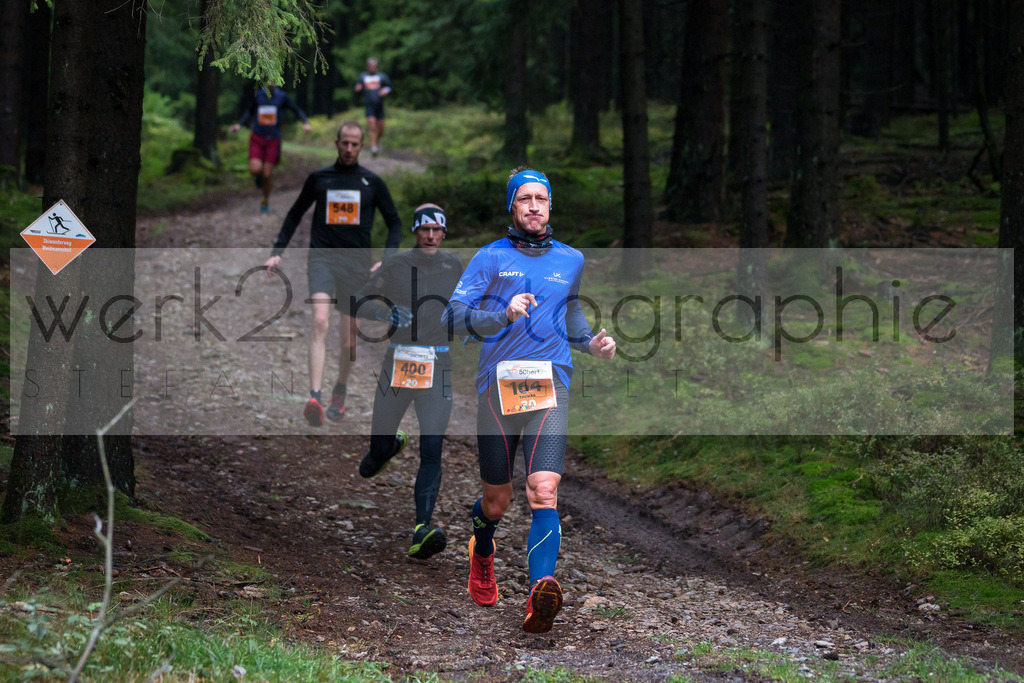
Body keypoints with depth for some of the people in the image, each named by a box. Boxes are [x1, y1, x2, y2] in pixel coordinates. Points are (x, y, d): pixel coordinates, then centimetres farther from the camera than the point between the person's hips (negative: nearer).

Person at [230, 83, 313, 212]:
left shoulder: (282, 96, -2)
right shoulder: (257, 95, 1)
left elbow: (297, 110, 7)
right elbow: (249, 112, 17)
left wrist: (305, 123, -9)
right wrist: (239, 124, 4)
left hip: (273, 140, 0)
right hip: (257, 138, 0)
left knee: (267, 174, -1)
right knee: (255, 169, -20)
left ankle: (266, 200, 25)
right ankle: (258, 176, 18)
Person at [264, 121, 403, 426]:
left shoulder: (372, 182, 7)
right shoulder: (318, 179, 8)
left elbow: (394, 222, 13)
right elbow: (295, 214, 19)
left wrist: (387, 260, 0)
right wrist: (277, 251, 11)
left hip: (357, 262, 1)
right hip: (322, 258, -1)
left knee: (350, 337, 6)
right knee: (320, 321, -23)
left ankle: (339, 393, 29)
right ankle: (315, 397, -33)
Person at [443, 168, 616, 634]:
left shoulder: (571, 260, 15)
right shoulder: (491, 258, 5)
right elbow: (454, 316, -3)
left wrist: (592, 344, 12)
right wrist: (503, 316, -19)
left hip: (549, 385, 1)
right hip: (497, 386, 0)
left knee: (544, 491, -20)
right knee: (496, 500, 10)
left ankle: (540, 598, -32)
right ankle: (482, 553, 46)